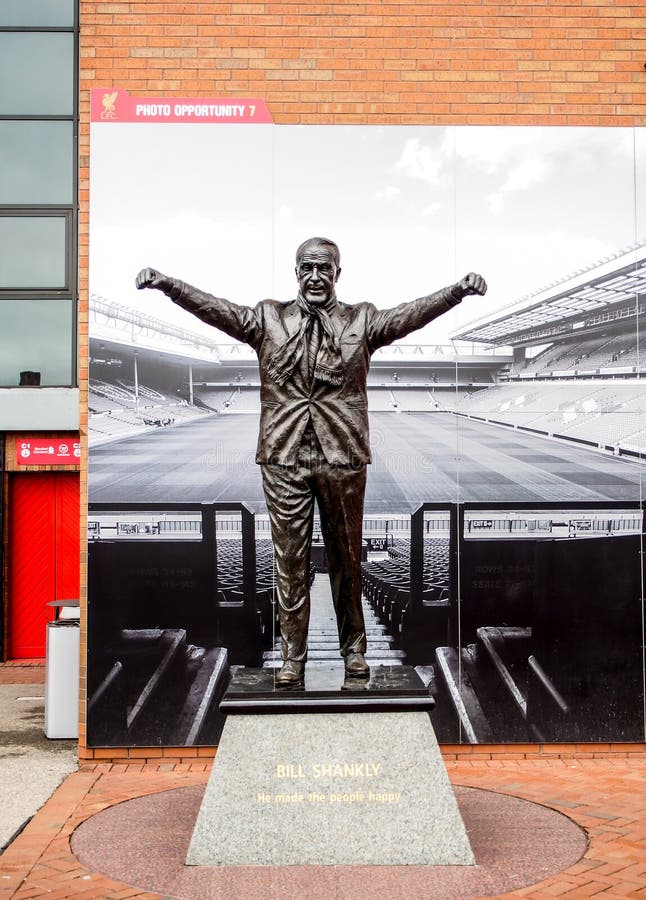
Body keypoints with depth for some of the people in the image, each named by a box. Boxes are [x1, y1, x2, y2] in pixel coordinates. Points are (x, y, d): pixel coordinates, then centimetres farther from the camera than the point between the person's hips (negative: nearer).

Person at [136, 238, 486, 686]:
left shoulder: (362, 320, 5)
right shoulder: (269, 319, 8)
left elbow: (411, 313, -8)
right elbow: (216, 308, -2)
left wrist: (458, 291, -25)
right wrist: (167, 284, -16)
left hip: (342, 455, 0)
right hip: (284, 456, 0)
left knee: (347, 557, 10)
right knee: (290, 560, 5)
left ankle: (353, 647, 26)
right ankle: (292, 657, 15)